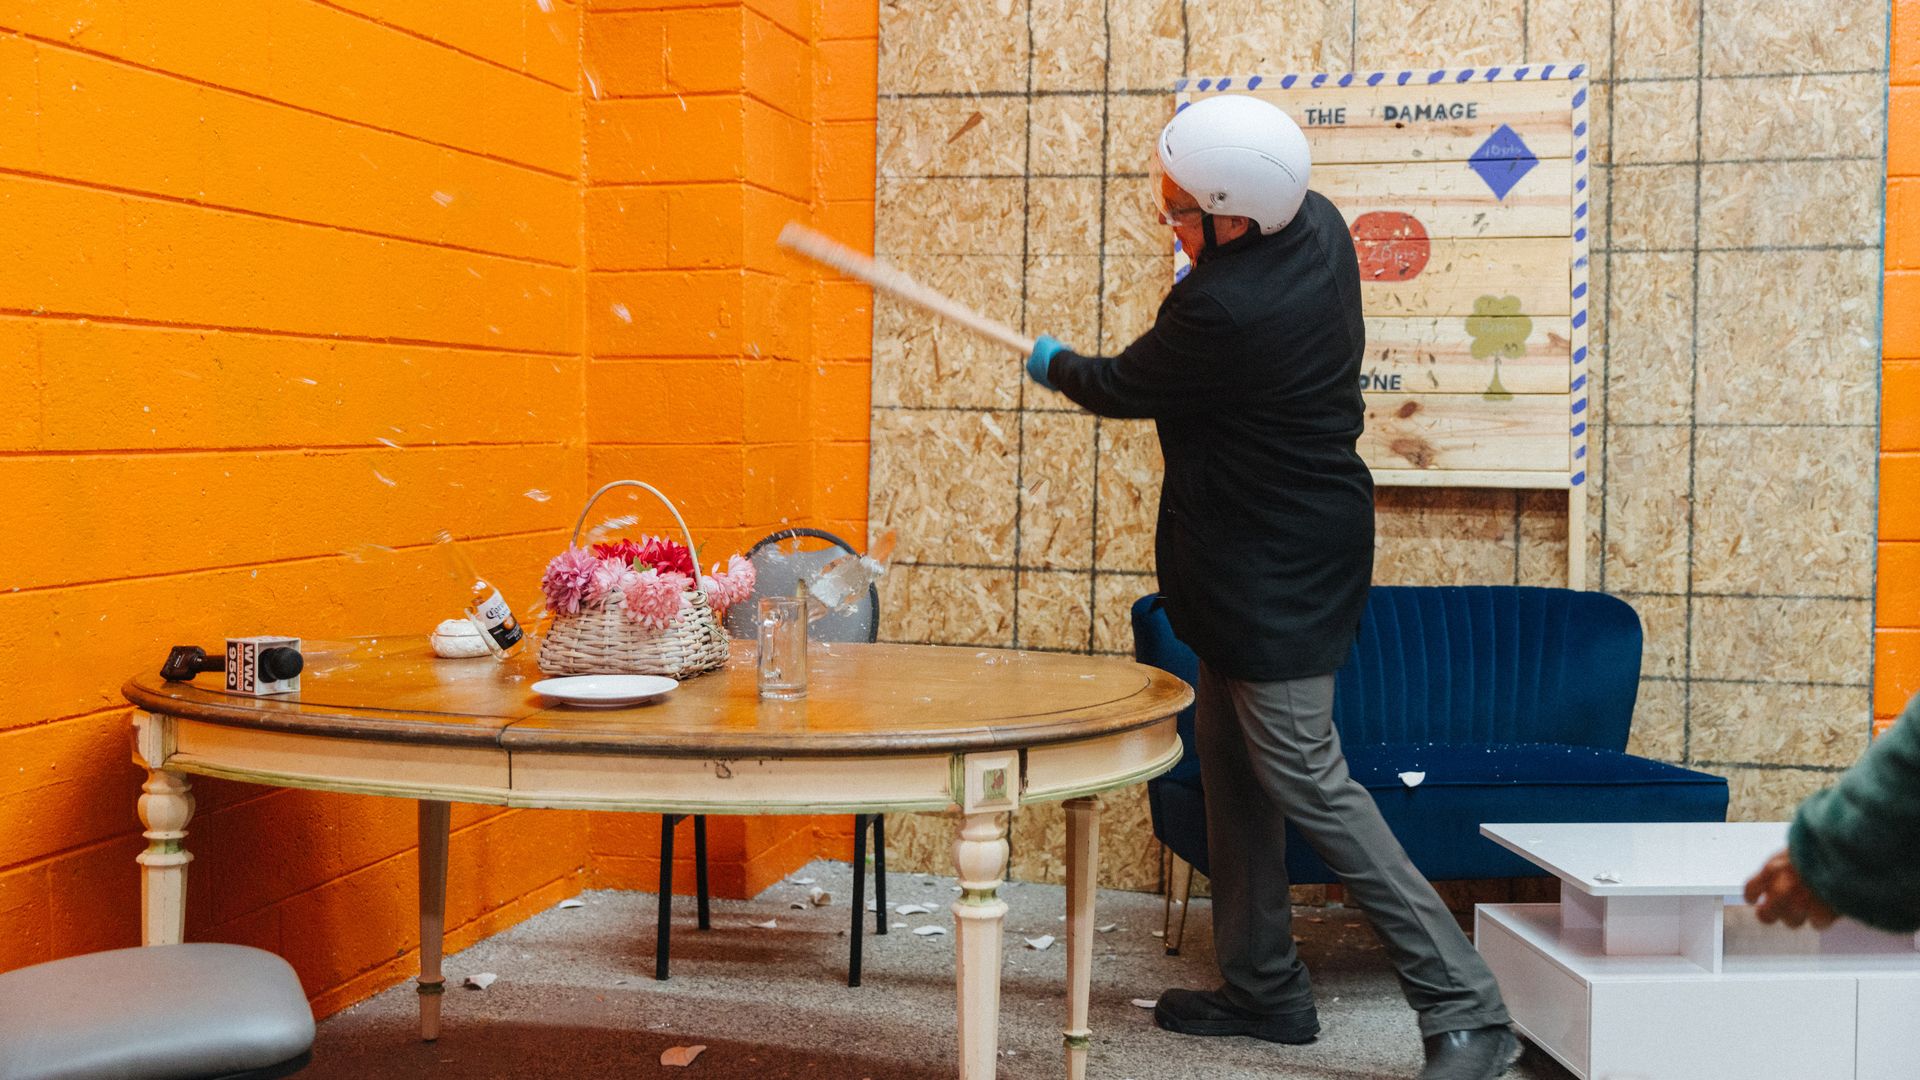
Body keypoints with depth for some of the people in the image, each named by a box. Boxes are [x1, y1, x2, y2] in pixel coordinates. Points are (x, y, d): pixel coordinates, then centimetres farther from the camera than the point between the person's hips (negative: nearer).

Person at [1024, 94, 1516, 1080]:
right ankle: (1262, 985, 28)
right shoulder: (1318, 225, 0)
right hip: (1260, 561, 10)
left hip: (1274, 572, -10)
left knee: (1301, 774, -9)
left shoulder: (1225, 312, -28)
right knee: (1229, 758, 16)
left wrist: (1054, 365, 12)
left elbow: (1122, 388, -6)